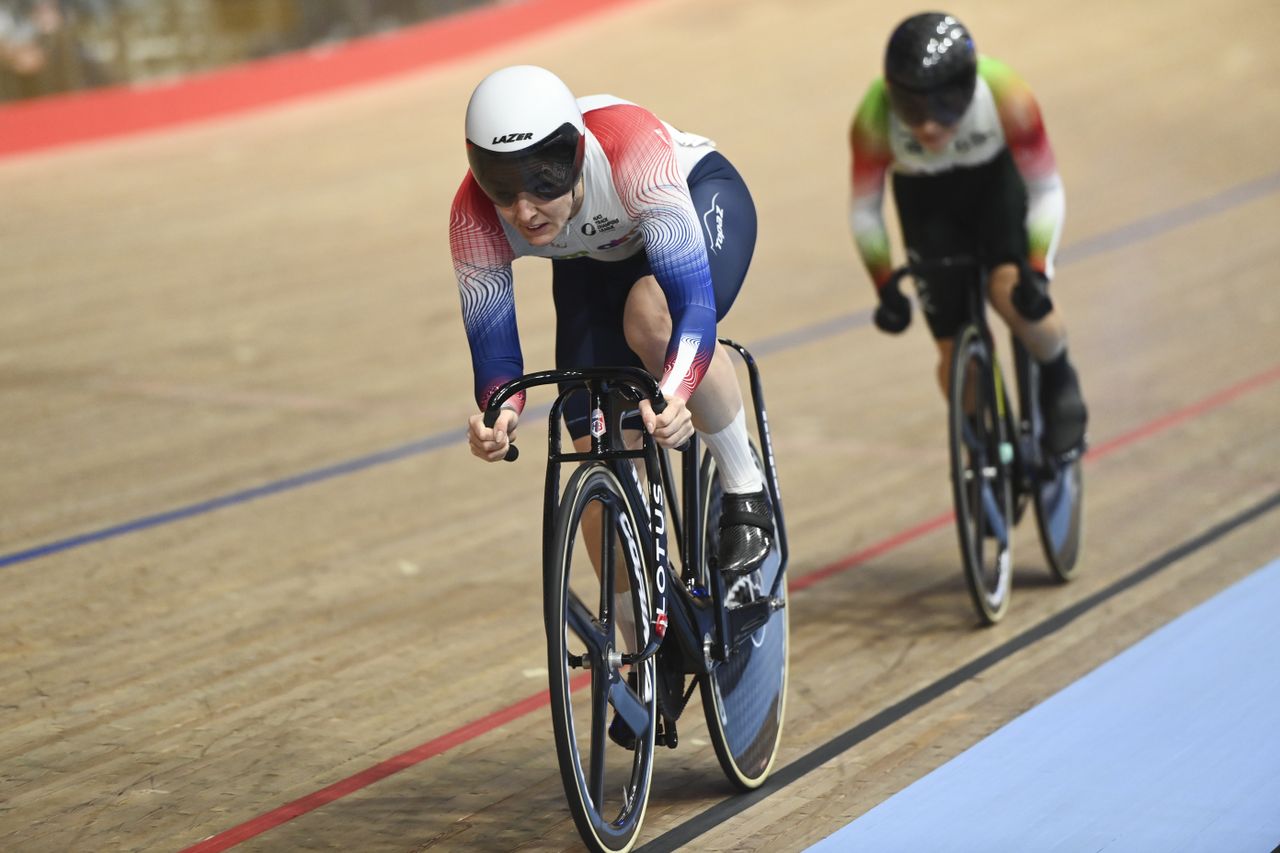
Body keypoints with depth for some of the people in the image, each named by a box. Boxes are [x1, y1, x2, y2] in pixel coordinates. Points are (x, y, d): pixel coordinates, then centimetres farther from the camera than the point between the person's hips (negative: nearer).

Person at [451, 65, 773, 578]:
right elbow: (493, 347, -26)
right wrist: (500, 413, -48)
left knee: (652, 318, -37)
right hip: (594, 260, 4)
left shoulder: (630, 148, -42)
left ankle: (746, 491, -16)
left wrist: (674, 398, -64)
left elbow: (694, 303, -46)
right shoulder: (475, 218, -31)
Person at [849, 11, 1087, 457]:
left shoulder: (1007, 98, -36)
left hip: (996, 177, -1)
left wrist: (1037, 273, -31)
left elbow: (1046, 192, -22)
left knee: (1012, 291, -29)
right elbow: (864, 213, -15)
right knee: (955, 349, -3)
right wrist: (886, 288, -16)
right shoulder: (874, 119, -34)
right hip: (925, 197, 1)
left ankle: (1059, 382, 2)